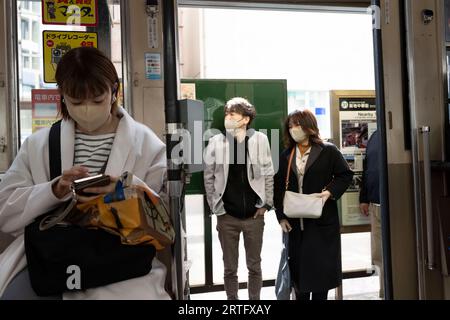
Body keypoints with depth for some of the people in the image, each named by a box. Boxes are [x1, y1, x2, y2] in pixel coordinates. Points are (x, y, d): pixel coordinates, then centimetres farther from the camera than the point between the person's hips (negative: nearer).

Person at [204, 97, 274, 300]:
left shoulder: (260, 140, -4)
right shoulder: (215, 142, -3)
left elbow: (268, 174, 2)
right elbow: (208, 178, 3)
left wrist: (266, 204, 0)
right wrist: (215, 206, -1)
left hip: (254, 215, 0)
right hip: (226, 216, 0)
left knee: (254, 266, 13)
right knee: (230, 268, 11)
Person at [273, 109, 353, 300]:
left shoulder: (328, 151, -2)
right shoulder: (285, 156, 8)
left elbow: (346, 175, 1)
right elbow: (278, 188, 8)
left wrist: (329, 192, -15)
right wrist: (281, 216, 0)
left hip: (322, 221, -3)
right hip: (295, 222, 3)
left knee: (321, 267, 4)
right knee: (298, 267, 9)